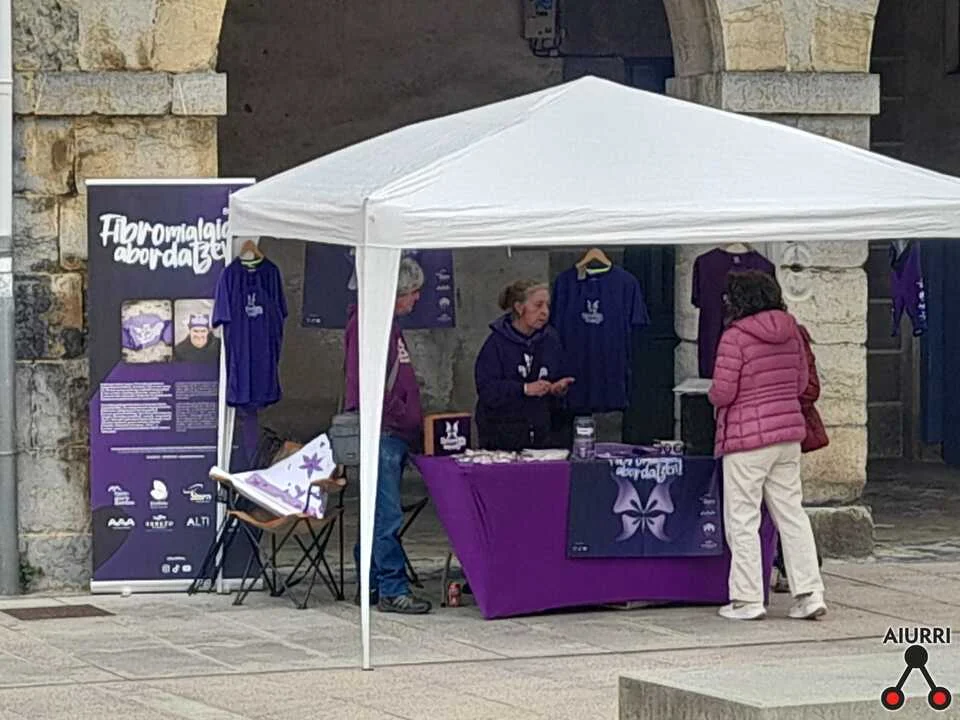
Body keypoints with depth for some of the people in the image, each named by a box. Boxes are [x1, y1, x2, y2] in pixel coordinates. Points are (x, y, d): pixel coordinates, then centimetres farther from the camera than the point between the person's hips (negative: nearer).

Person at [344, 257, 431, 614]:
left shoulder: (388, 324, 20)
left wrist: (412, 420, 16)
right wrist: (405, 418, -15)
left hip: (393, 435, 10)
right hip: (381, 433, -10)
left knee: (378, 515, 12)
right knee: (387, 517, -9)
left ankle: (370, 585, 17)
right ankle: (393, 590, -8)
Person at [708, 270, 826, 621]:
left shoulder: (735, 336, -14)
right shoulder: (790, 332, 6)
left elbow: (722, 392, -16)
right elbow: (802, 382, 13)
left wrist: (714, 396, 5)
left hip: (747, 437, -6)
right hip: (788, 432, 6)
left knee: (742, 519, 2)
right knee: (791, 513, 11)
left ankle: (747, 599, 4)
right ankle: (808, 593, 7)